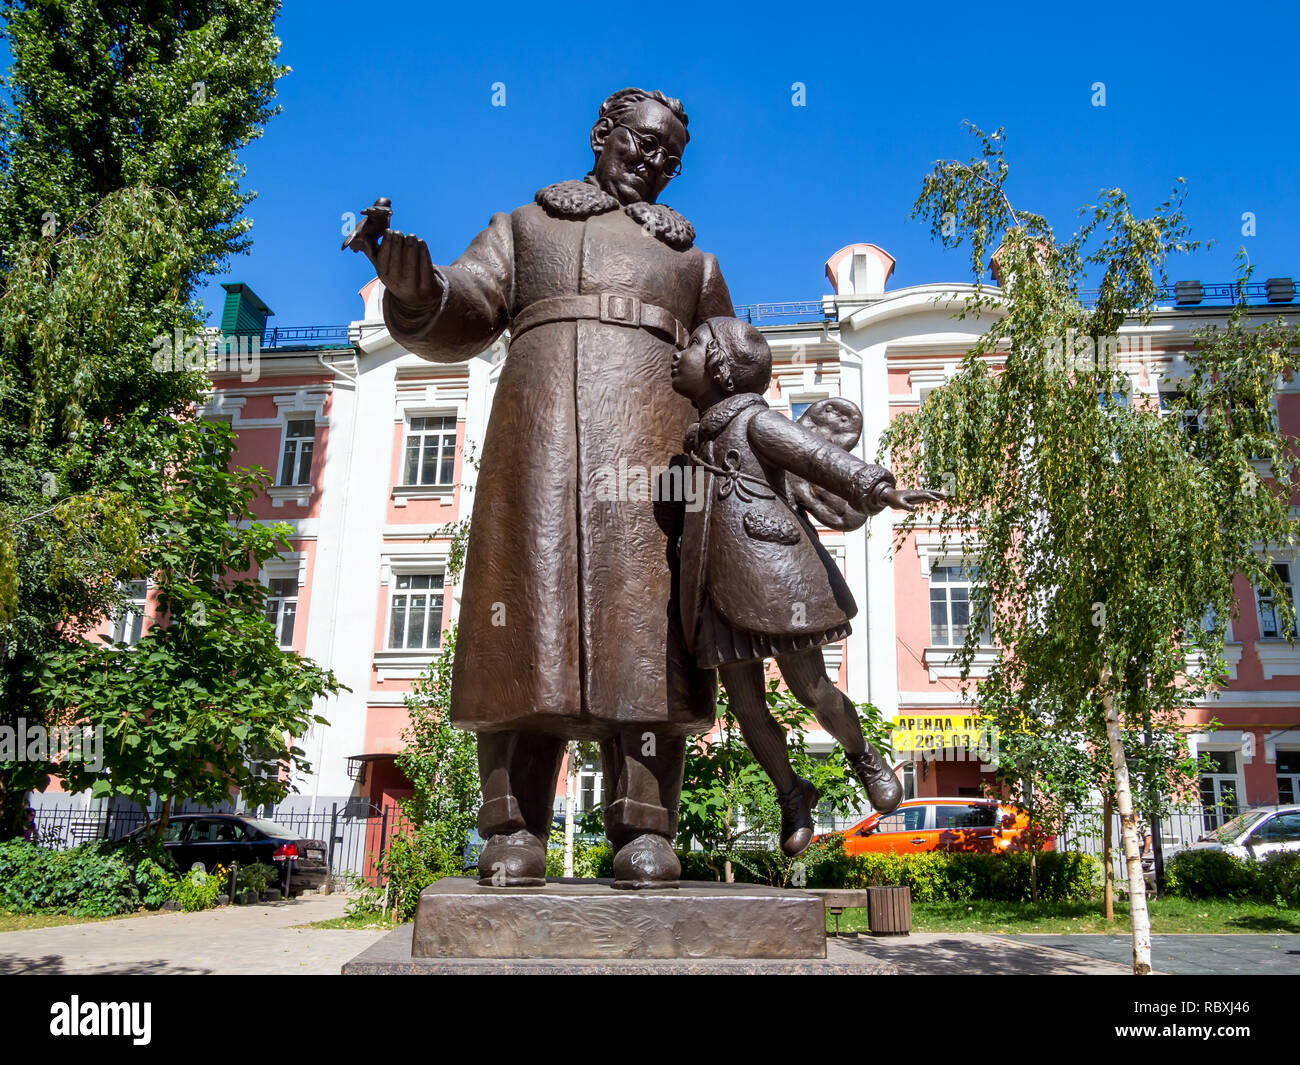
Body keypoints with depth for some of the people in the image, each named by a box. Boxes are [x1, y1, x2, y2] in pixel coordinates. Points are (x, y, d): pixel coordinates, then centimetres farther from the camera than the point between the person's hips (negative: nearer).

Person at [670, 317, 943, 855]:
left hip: (774, 576, -7)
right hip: (721, 591, 7)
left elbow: (820, 456, -14)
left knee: (810, 689, -2)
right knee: (746, 706, 6)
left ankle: (863, 756, 28)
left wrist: (882, 491, -25)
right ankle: (792, 796, 27)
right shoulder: (698, 440, 20)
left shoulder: (755, 419, -2)